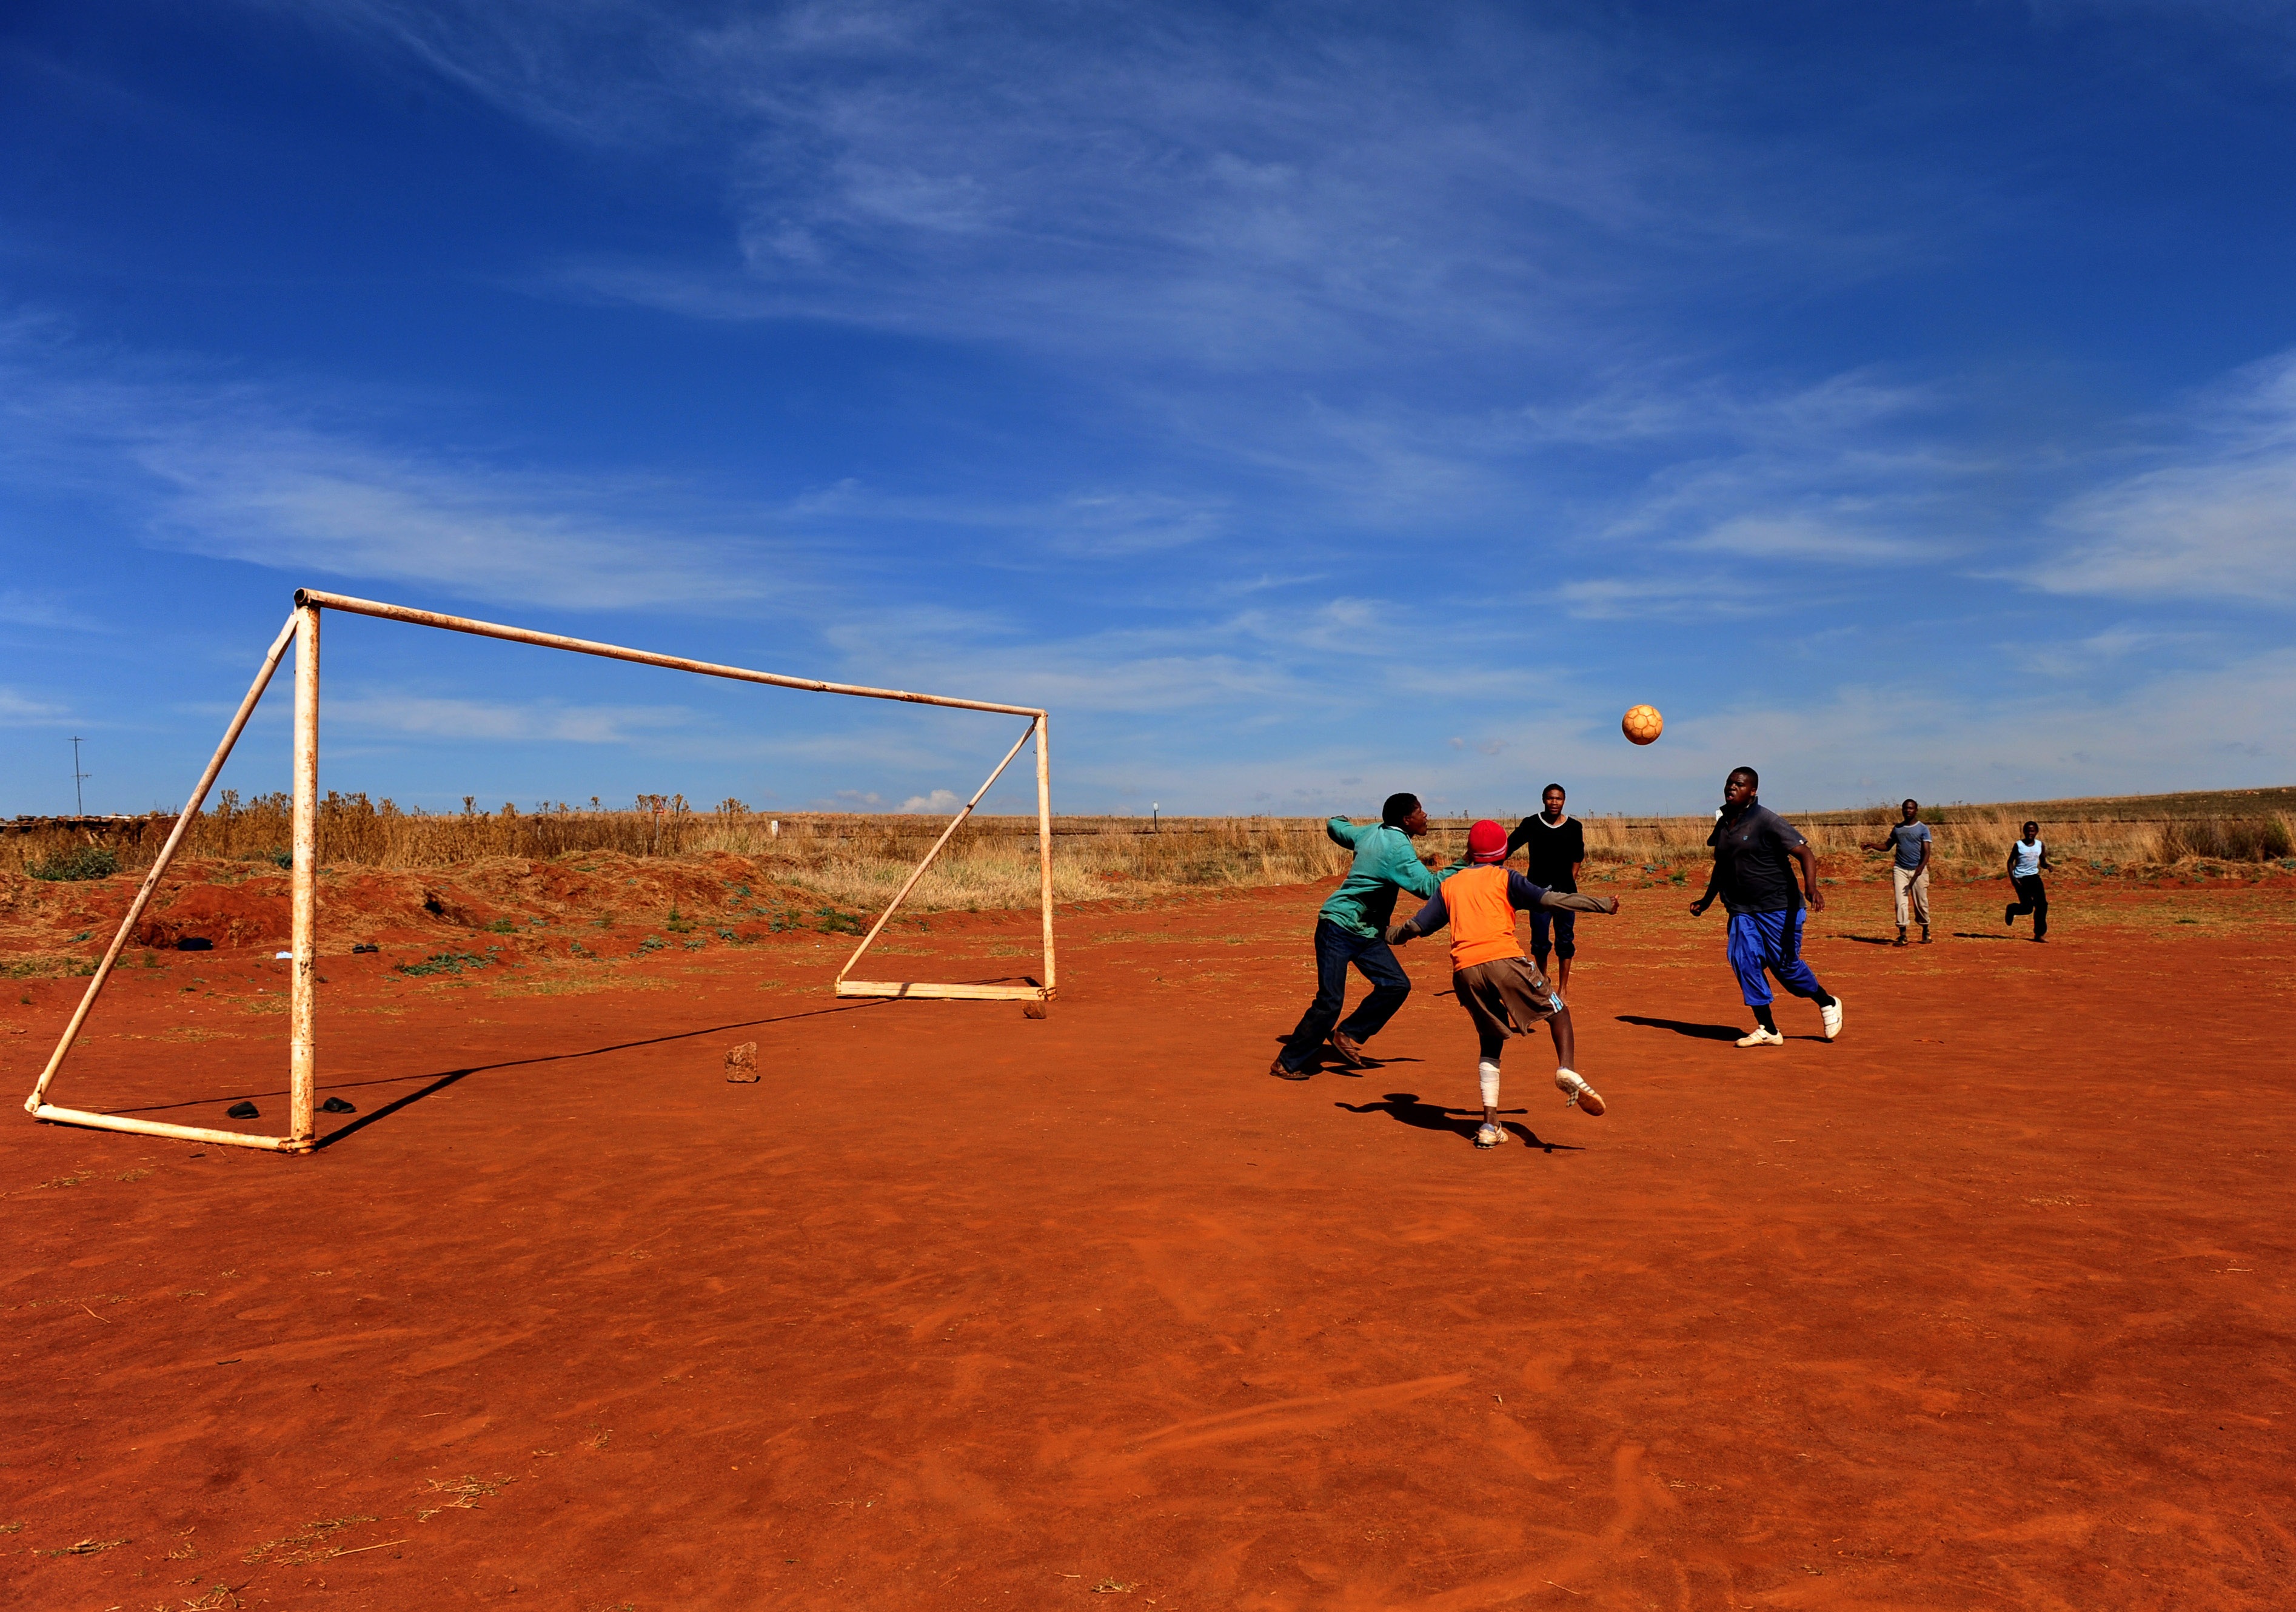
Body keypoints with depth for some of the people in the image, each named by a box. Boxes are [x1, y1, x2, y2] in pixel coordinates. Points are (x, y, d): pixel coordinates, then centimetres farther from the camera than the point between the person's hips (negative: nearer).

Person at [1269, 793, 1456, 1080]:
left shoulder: (1372, 832, 7)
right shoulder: (1399, 848, -19)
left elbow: (1335, 827, 24)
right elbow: (1429, 887, -24)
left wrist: (1339, 822, 47)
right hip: (1338, 928, -10)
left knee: (1396, 985, -3)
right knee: (1329, 1001, -11)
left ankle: (1348, 1036, 8)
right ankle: (1288, 1063, 2)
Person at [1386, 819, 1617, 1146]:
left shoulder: (1449, 884, 22)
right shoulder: (1504, 877, 13)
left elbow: (1416, 926, 21)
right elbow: (1547, 899, 0)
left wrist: (1392, 935, 41)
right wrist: (1599, 904, 5)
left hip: (1465, 970, 4)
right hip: (1505, 960, -3)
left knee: (1490, 1043, 16)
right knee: (1557, 1011, 13)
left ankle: (1490, 1125, 6)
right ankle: (1566, 1069, -16)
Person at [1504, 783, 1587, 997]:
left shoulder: (1574, 827, 4)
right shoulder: (1531, 824, -2)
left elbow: (1578, 856, 17)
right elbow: (1508, 847, -1)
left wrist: (1571, 881, 8)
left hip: (1565, 891, 1)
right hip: (1538, 891, -1)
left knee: (1565, 941, 2)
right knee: (1539, 941, 1)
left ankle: (1563, 988, 12)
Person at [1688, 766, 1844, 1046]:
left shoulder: (1767, 821, -11)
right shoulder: (1722, 824, 10)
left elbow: (1805, 853, -17)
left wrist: (1811, 887, -33)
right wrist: (1706, 901, 26)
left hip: (1779, 907, -6)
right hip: (1742, 911, 6)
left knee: (1785, 965, -1)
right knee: (1744, 960, -8)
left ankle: (1828, 1004, 29)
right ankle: (1767, 1030, 1)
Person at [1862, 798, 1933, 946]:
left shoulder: (1923, 829, -1)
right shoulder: (1897, 829, 13)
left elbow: (1926, 852, -8)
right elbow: (1887, 846, 22)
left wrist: (1922, 866, -26)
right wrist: (1873, 846, 2)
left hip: (1918, 870, -3)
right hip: (1900, 869, 3)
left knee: (1921, 903, 3)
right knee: (1901, 902, -8)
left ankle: (1925, 931, 25)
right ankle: (1902, 935, -7)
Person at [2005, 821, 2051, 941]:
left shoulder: (2040, 846, 6)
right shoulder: (2018, 845, -4)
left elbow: (2042, 863, 14)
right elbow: (2010, 862, 0)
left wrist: (2048, 866, -10)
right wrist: (2012, 877, -12)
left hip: (2034, 876, 4)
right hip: (2021, 879, -4)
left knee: (2042, 904, -8)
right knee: (2027, 908, -8)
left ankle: (2040, 933, 1)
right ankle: (2011, 909, 26)